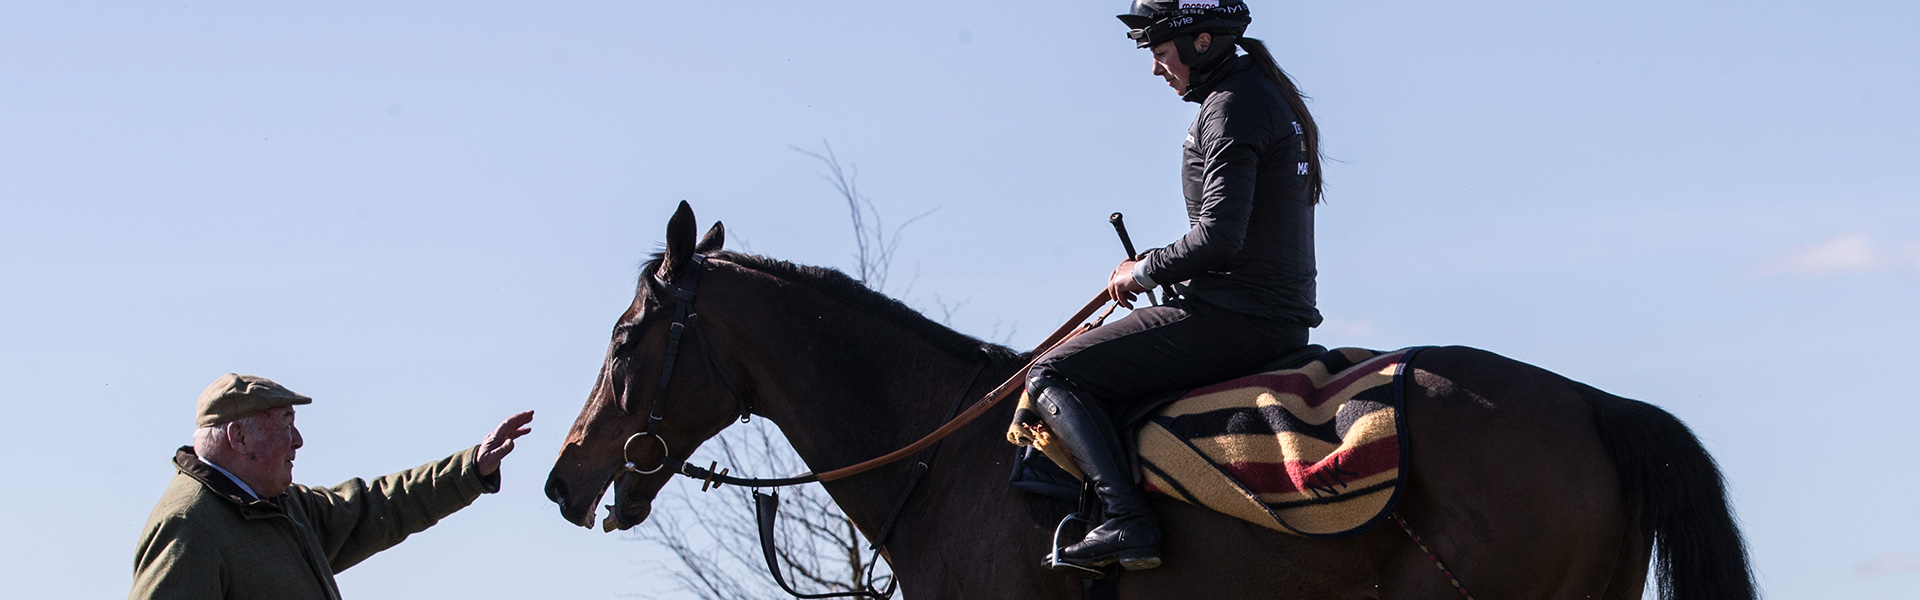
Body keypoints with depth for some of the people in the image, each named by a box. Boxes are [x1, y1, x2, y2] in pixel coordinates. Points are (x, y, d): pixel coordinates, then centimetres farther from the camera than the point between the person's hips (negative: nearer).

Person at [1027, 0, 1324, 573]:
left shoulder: (1231, 106, -14)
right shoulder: (1268, 95, 18)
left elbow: (1220, 237, -23)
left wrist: (1143, 272, -8)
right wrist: (1162, 268, 16)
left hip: (1232, 319, -11)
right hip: (1281, 317, 11)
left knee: (1051, 374, -9)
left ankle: (1126, 520, -23)